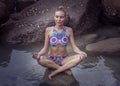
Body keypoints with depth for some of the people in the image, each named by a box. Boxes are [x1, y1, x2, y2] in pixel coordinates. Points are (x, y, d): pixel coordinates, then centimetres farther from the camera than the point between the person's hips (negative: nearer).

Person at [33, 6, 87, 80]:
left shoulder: (69, 30, -3)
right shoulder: (48, 30, -6)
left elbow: (74, 47, -5)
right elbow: (45, 48, -6)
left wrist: (80, 52, -27)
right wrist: (39, 54, -28)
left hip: (64, 60, 1)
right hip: (51, 60, -1)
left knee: (81, 57, -27)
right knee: (40, 59, -34)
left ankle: (56, 71, -22)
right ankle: (65, 69, -18)